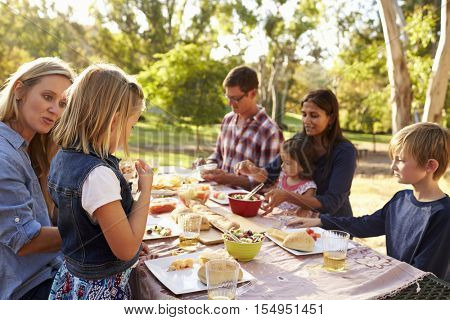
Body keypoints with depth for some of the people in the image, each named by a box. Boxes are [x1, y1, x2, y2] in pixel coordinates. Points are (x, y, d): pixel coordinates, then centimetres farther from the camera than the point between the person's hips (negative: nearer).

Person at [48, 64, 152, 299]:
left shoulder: (62, 158, -2)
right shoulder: (98, 174, -29)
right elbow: (126, 249, -23)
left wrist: (116, 181, 6)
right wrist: (145, 190, -17)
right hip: (100, 291, -8)